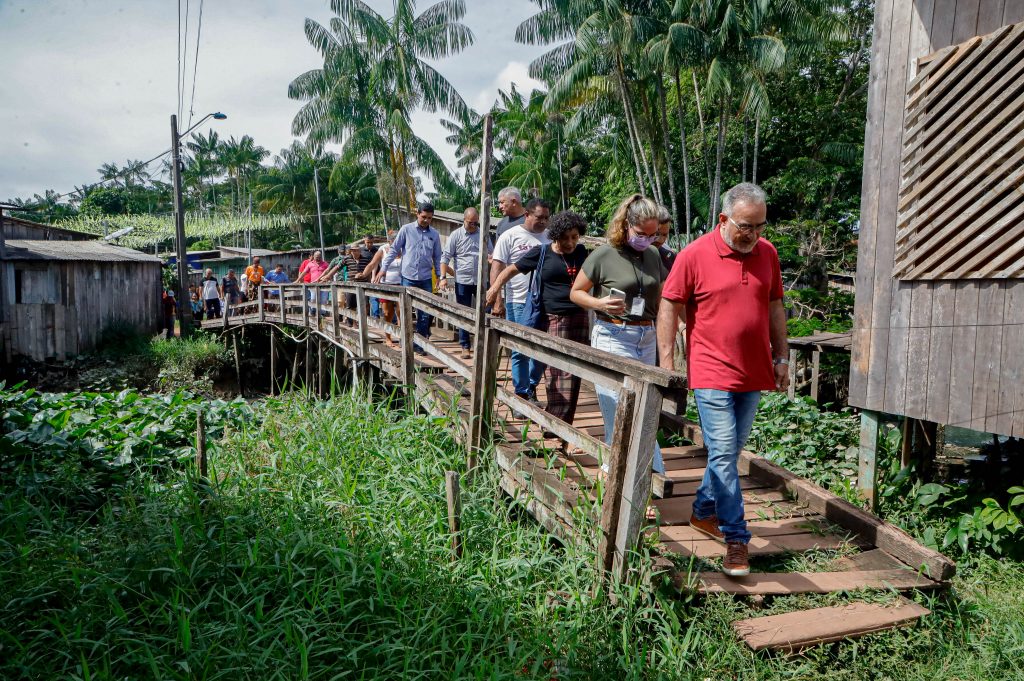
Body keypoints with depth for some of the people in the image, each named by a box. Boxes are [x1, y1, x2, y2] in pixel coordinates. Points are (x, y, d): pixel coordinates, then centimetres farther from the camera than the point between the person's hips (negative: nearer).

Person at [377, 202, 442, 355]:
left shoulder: (434, 234, 6)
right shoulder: (406, 229, -1)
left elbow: (437, 257, 12)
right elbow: (394, 250, 2)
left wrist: (439, 276, 5)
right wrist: (383, 269, -2)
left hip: (426, 279, 2)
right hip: (408, 278, -2)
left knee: (424, 313, 4)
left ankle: (419, 343, 14)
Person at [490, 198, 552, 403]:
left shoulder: (549, 238, 9)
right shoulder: (510, 236, -2)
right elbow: (497, 269, -4)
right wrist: (497, 301, -11)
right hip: (519, 303, -4)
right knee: (520, 351, 3)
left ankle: (532, 386, 30)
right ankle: (522, 395, 13)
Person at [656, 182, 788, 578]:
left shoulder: (767, 253, 8)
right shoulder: (695, 255, -8)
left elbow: (774, 307, 16)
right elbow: (669, 306, -5)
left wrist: (781, 357, 15)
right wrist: (666, 361, -9)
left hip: (753, 373, 6)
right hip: (712, 374, -5)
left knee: (730, 451, 15)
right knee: (723, 453, -7)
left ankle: (704, 512, 33)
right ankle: (735, 538, 1)